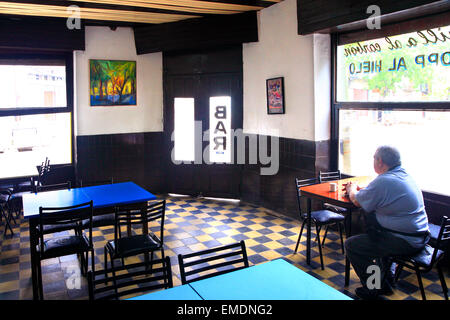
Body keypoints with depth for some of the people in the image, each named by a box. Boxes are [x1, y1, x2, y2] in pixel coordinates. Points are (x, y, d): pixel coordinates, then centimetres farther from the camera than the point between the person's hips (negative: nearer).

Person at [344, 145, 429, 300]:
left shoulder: (384, 181, -22)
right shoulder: (404, 175, 7)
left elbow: (357, 201, -9)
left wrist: (352, 190, 11)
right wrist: (357, 190, 20)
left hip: (406, 242, -10)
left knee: (351, 245, -2)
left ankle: (373, 289, 13)